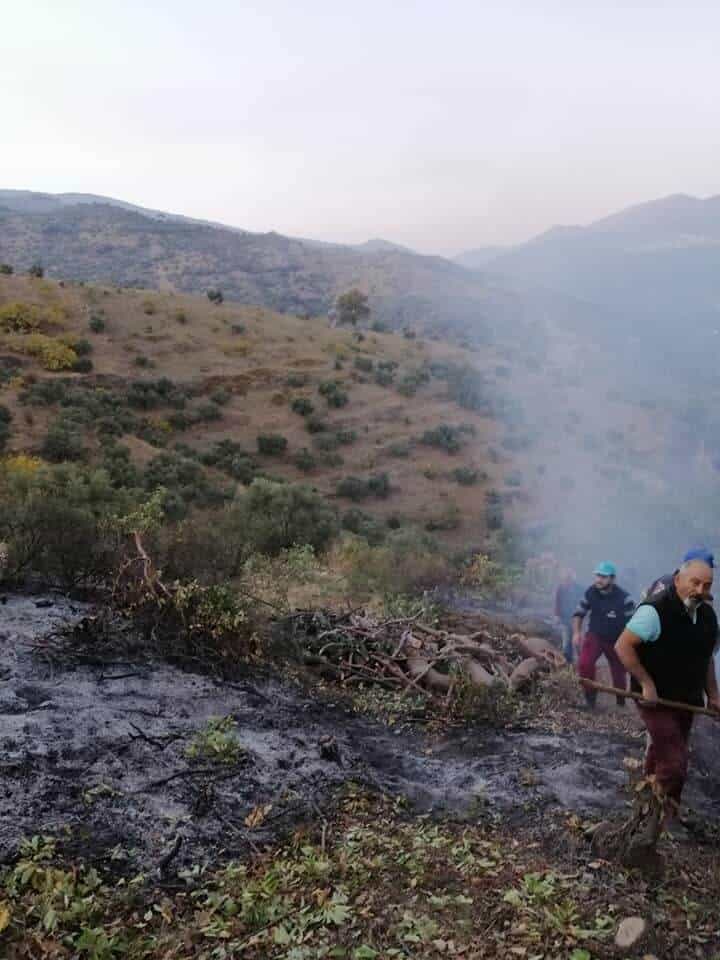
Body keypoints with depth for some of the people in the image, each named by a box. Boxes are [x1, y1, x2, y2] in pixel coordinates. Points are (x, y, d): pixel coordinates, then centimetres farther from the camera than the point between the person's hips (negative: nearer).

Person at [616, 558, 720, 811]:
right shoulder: (655, 611, -23)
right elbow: (622, 646, -22)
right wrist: (647, 684, -23)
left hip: (687, 701, 8)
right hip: (657, 700, -8)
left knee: (661, 754, 22)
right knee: (674, 763, -12)